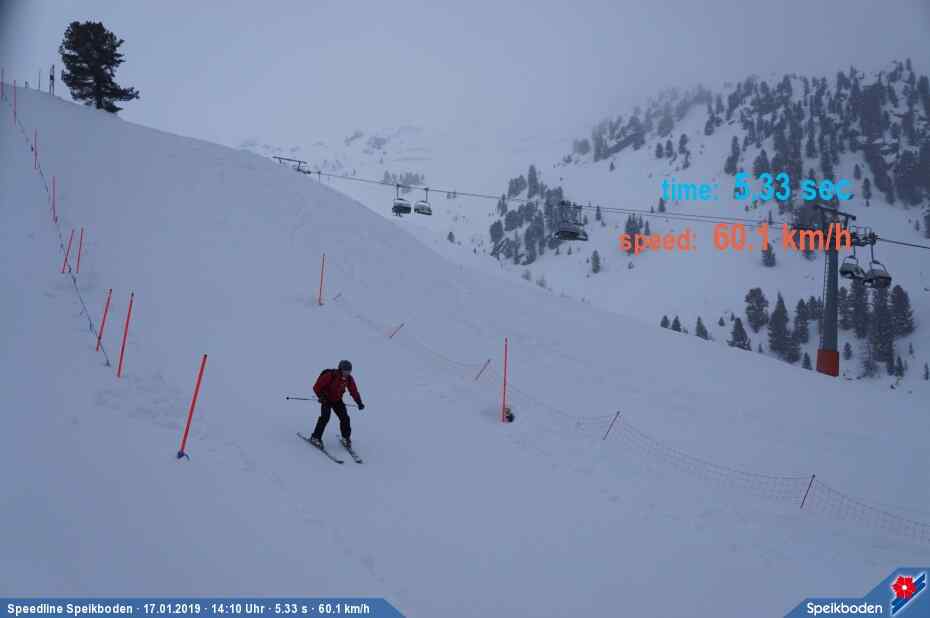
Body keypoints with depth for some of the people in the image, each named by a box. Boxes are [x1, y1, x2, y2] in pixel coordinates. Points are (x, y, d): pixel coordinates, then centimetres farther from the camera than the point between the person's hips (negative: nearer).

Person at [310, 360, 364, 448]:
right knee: (325, 417, -23)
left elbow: (354, 391, -4)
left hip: (337, 400, 5)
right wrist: (321, 397, -34)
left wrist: (359, 402, -15)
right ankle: (315, 437, -11)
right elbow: (317, 387, -22)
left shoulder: (349, 379, -12)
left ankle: (346, 438, 15)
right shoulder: (330, 375, -27)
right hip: (326, 399, -4)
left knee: (345, 417, -5)